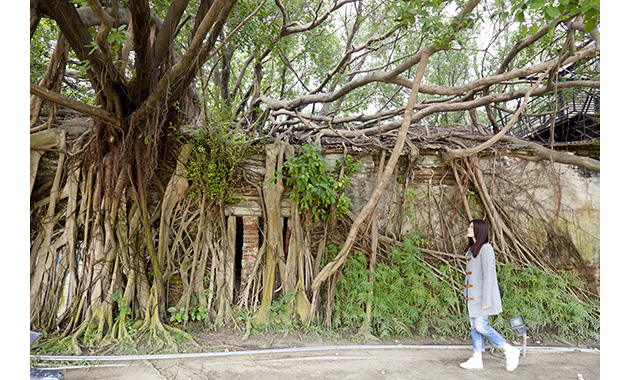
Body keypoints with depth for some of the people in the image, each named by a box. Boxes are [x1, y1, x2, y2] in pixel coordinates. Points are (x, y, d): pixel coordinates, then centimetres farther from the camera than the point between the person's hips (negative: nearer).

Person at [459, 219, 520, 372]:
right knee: (474, 326, 10)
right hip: (473, 295, 9)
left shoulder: (486, 248, -15)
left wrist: (485, 300, -20)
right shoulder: (472, 249, 13)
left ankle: (510, 351, 9)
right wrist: (468, 295, 19)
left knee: (481, 326, -7)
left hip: (482, 294, -9)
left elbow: (488, 275, -18)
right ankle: (477, 360, 17)